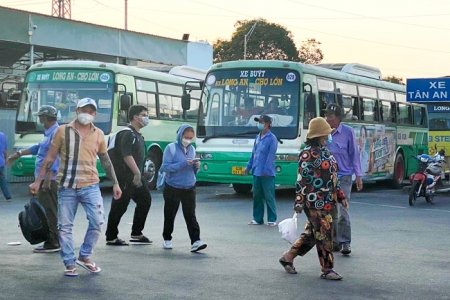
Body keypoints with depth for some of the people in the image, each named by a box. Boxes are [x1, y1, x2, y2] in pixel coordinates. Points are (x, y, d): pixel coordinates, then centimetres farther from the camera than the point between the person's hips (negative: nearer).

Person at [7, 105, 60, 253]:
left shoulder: (56, 133, -15)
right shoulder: (48, 133, 16)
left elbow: (56, 157, -22)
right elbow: (38, 148, 32)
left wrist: (48, 178, -27)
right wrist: (18, 154, 39)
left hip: (48, 180, -10)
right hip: (43, 179, 10)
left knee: (49, 211, -7)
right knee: (44, 210, 13)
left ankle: (52, 243, -2)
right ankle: (51, 241, 19)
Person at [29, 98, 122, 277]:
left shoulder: (98, 134, 8)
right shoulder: (63, 131, 1)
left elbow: (105, 161, 15)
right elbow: (50, 158, 4)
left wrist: (115, 183, 13)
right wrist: (38, 181, 2)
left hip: (90, 186, 2)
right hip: (67, 187, -1)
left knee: (97, 222, -5)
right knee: (65, 226, 2)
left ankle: (85, 256, 15)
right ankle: (70, 263, 14)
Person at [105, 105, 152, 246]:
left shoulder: (137, 135, 16)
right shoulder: (128, 134, -15)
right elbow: (127, 156, -25)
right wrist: (137, 173, -29)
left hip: (135, 177, 10)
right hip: (125, 177, -10)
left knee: (145, 200, 10)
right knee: (120, 206, -4)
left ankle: (136, 233, 18)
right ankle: (111, 237, 5)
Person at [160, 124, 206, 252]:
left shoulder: (192, 149, 9)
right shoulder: (171, 148, -7)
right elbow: (165, 167, -16)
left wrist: (196, 167, -8)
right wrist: (183, 163, -23)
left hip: (189, 188, 3)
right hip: (173, 188, -3)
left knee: (190, 215, -4)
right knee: (170, 215, 10)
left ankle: (195, 241, -11)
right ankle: (167, 239, 26)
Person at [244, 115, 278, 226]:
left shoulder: (272, 138, -9)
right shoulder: (258, 137, 13)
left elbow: (271, 156, -14)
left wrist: (266, 170, -19)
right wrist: (248, 167, 17)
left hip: (267, 174, -7)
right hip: (256, 172, 7)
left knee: (269, 196, -3)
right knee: (257, 196, 11)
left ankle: (272, 219, 3)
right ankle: (257, 218, 19)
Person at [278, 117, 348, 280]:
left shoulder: (325, 152, 15)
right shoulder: (308, 154, -13)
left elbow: (333, 177, 21)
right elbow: (301, 180, -15)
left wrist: (341, 196, 19)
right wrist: (299, 203, -17)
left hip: (327, 202, 9)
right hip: (315, 203, -9)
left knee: (311, 233, 14)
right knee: (324, 234, -4)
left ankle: (288, 257, 25)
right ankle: (327, 269, 4)